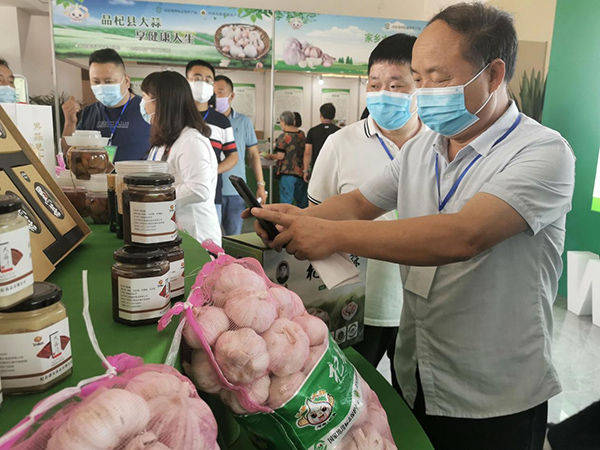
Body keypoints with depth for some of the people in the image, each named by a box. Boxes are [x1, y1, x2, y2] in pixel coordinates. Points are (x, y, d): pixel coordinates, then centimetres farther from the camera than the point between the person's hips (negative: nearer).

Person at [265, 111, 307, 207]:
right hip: (301, 172, 6)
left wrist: (269, 156, 1)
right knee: (302, 201, 14)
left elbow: (280, 156, -16)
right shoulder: (302, 134, 6)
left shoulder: (283, 137, -13)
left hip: (287, 173, -6)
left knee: (286, 201, 0)